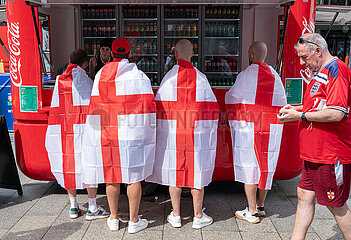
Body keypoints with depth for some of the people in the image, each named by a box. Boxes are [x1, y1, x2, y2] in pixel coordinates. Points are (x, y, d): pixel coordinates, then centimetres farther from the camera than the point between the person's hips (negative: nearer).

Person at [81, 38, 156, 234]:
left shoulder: (100, 75, 7)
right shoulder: (138, 75, -4)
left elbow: (96, 106, 8)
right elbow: (148, 105, -7)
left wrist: (101, 130, 16)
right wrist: (150, 131, 2)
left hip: (107, 132, 4)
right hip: (132, 133, -3)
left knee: (111, 175, 13)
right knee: (133, 176, 4)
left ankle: (114, 218, 24)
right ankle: (134, 221, 13)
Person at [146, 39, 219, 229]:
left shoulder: (169, 77, -6)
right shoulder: (201, 78, -2)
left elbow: (160, 107, -4)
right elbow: (211, 107, 0)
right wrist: (209, 131, 12)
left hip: (172, 133, 0)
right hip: (197, 134, 0)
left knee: (174, 171, 9)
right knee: (197, 171, 9)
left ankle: (176, 215, 19)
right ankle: (198, 216, 18)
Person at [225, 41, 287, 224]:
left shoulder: (246, 75, -9)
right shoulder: (275, 76, 8)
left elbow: (231, 98, 1)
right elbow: (282, 103, 10)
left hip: (248, 128, -6)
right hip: (272, 130, 6)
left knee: (249, 168, 1)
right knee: (266, 166, 14)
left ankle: (252, 212, 7)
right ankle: (260, 205, 27)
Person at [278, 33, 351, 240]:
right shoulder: (321, 73, 17)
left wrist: (300, 115, -15)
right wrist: (298, 108, 12)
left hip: (331, 154, -10)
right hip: (315, 153, 10)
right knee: (305, 196, 13)